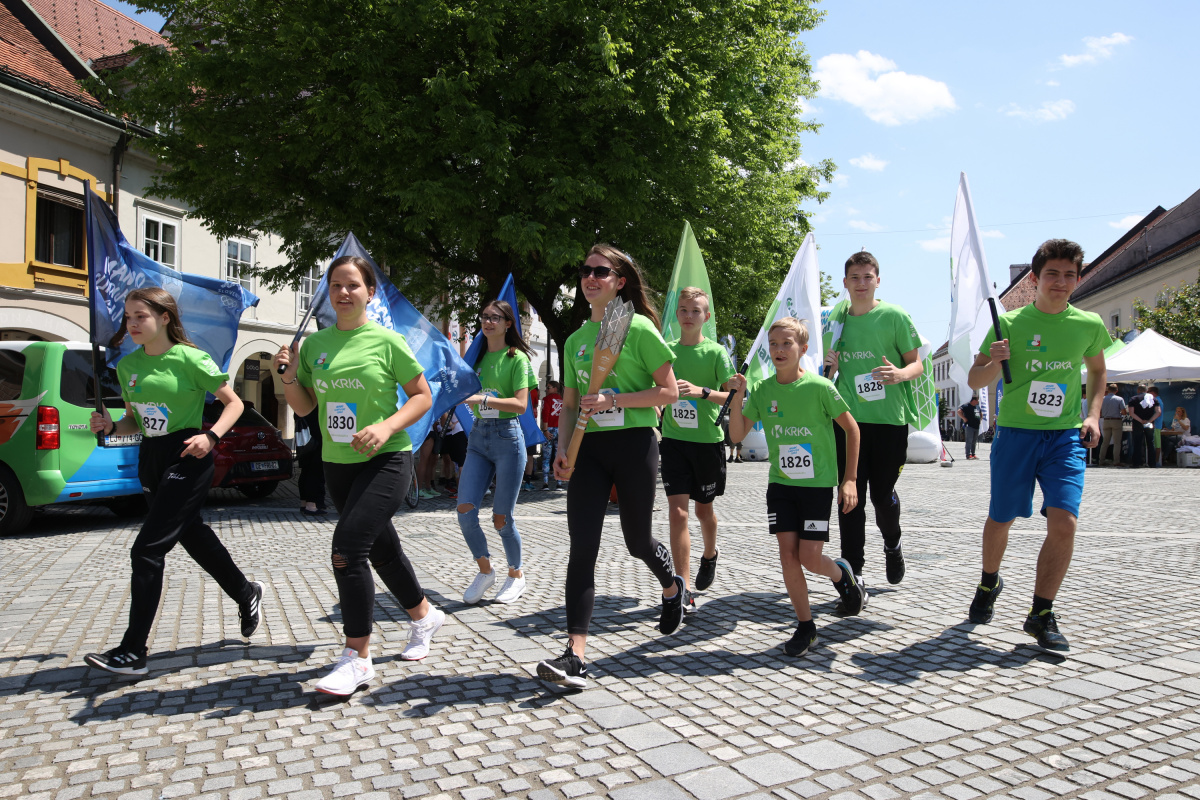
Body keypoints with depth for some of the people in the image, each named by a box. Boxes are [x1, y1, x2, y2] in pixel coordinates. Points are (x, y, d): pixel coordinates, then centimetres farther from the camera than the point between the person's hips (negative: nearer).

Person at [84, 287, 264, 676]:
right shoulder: (127, 365, 9)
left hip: (187, 459, -7)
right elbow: (135, 421, 17)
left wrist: (211, 436, -20)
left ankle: (132, 652, -3)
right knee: (195, 538, 18)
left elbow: (234, 402, -6)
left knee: (146, 550, -11)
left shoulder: (190, 358, -11)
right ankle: (246, 594, 40)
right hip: (150, 459, 8)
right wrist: (110, 427, -3)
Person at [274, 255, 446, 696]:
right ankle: (424, 615, 40)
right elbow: (304, 407, 10)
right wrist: (289, 376, -8)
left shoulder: (387, 341, -7)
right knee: (382, 549, 17)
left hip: (386, 460, -6)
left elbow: (422, 396, -4)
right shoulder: (314, 344, 6)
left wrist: (386, 428, -18)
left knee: (347, 547, -17)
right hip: (337, 464, 6)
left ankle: (357, 659, -6)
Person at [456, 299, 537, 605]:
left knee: (502, 518, -1)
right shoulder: (477, 357, 14)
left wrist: (482, 399, -22)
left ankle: (516, 575, 23)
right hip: (478, 437, 5)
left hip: (507, 437, -5)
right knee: (464, 511, -7)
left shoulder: (516, 358, -4)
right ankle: (485, 571, 15)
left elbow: (521, 404, -13)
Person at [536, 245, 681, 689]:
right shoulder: (575, 339, 13)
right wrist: (562, 448, 1)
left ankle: (672, 587, 44)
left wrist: (614, 400, -16)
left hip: (634, 443, -4)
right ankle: (575, 655, -9)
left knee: (637, 540, 9)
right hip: (589, 447, 4)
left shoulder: (639, 328, -4)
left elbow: (669, 391, -7)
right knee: (582, 548, -7)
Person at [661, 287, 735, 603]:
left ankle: (709, 556, 46)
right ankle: (683, 589, -7)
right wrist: (659, 413, 3)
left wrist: (701, 391, -24)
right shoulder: (666, 349, 6)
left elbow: (734, 397, -10)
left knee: (703, 508, 14)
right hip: (674, 439, 1)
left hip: (707, 439, -1)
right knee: (677, 510, -9)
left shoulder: (716, 352, -3)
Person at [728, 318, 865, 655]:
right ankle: (805, 626, 15)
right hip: (781, 483, 3)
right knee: (788, 555, -1)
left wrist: (850, 479, -5)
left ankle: (843, 574, 31)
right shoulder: (763, 389, -1)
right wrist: (737, 397, -14)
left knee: (809, 558, -5)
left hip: (818, 484, -3)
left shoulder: (820, 387, -12)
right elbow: (736, 435, 1)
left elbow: (851, 428, -2)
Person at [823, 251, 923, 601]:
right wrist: (830, 366, -3)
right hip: (848, 418, 3)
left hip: (890, 418, -3)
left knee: (883, 493, 5)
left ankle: (892, 545, 37)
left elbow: (917, 364, 0)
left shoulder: (894, 316, -1)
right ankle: (853, 572, 5)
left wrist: (900, 374, -22)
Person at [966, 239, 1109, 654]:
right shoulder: (1010, 323, -4)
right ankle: (989, 584, 39)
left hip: (1066, 436, 1)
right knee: (1001, 519, 10)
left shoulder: (1089, 324, 4)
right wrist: (994, 361, -23)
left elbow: (1097, 369, 23)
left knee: (1064, 522, -14)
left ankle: (1041, 615, 1)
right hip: (1016, 433, -1)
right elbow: (974, 381, -1)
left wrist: (1093, 414, 8)